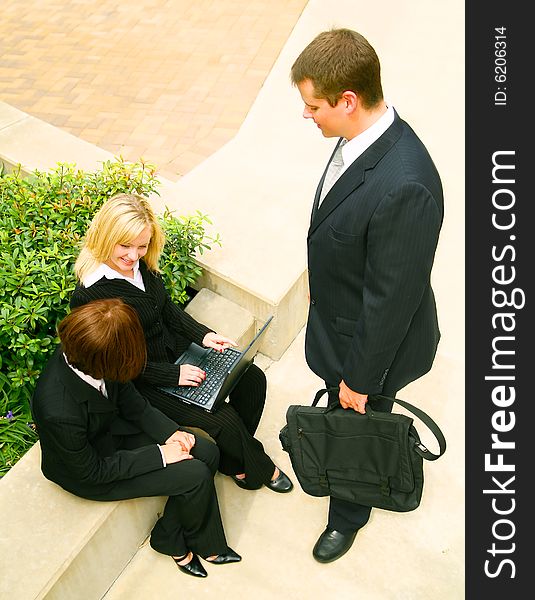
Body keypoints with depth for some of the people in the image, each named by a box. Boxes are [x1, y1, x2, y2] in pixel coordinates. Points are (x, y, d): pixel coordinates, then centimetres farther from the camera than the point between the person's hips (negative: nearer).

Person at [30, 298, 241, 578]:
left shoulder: (82, 356, -22)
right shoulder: (59, 412, -40)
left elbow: (128, 398, -3)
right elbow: (93, 470, -23)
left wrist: (170, 431, -11)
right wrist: (159, 455, -19)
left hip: (114, 428, 7)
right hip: (88, 473, -6)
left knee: (208, 453, -1)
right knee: (196, 475, -12)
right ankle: (170, 539, 18)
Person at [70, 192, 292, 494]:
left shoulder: (142, 265, -7)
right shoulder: (89, 296, -27)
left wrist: (204, 334, -5)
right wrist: (172, 375, -21)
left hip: (176, 350, 8)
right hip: (142, 382, -7)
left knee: (252, 379, 0)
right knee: (222, 421, -14)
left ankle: (234, 456, 23)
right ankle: (258, 467, 19)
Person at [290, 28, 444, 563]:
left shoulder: (403, 187, -39)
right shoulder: (363, 135, -10)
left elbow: (391, 297, -29)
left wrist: (360, 378, -16)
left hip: (370, 338, -8)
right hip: (339, 315, 8)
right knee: (336, 407, 33)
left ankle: (347, 517, 51)